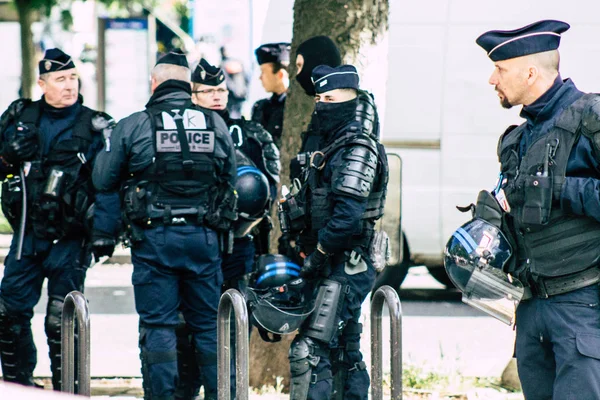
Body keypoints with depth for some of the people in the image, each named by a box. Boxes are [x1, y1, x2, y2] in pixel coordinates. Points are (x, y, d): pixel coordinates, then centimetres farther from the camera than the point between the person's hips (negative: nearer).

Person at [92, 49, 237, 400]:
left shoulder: (133, 126, -3)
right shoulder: (216, 124, 6)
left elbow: (104, 180, 3)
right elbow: (231, 181, 13)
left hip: (154, 238, -3)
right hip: (204, 238, 3)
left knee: (158, 326, 1)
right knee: (209, 324, 10)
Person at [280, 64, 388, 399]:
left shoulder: (358, 150, -13)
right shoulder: (333, 147, 17)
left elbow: (347, 216, -23)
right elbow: (317, 208, 22)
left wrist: (318, 253, -16)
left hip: (345, 268, -11)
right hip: (343, 268, 11)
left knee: (309, 352, -18)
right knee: (345, 353, 15)